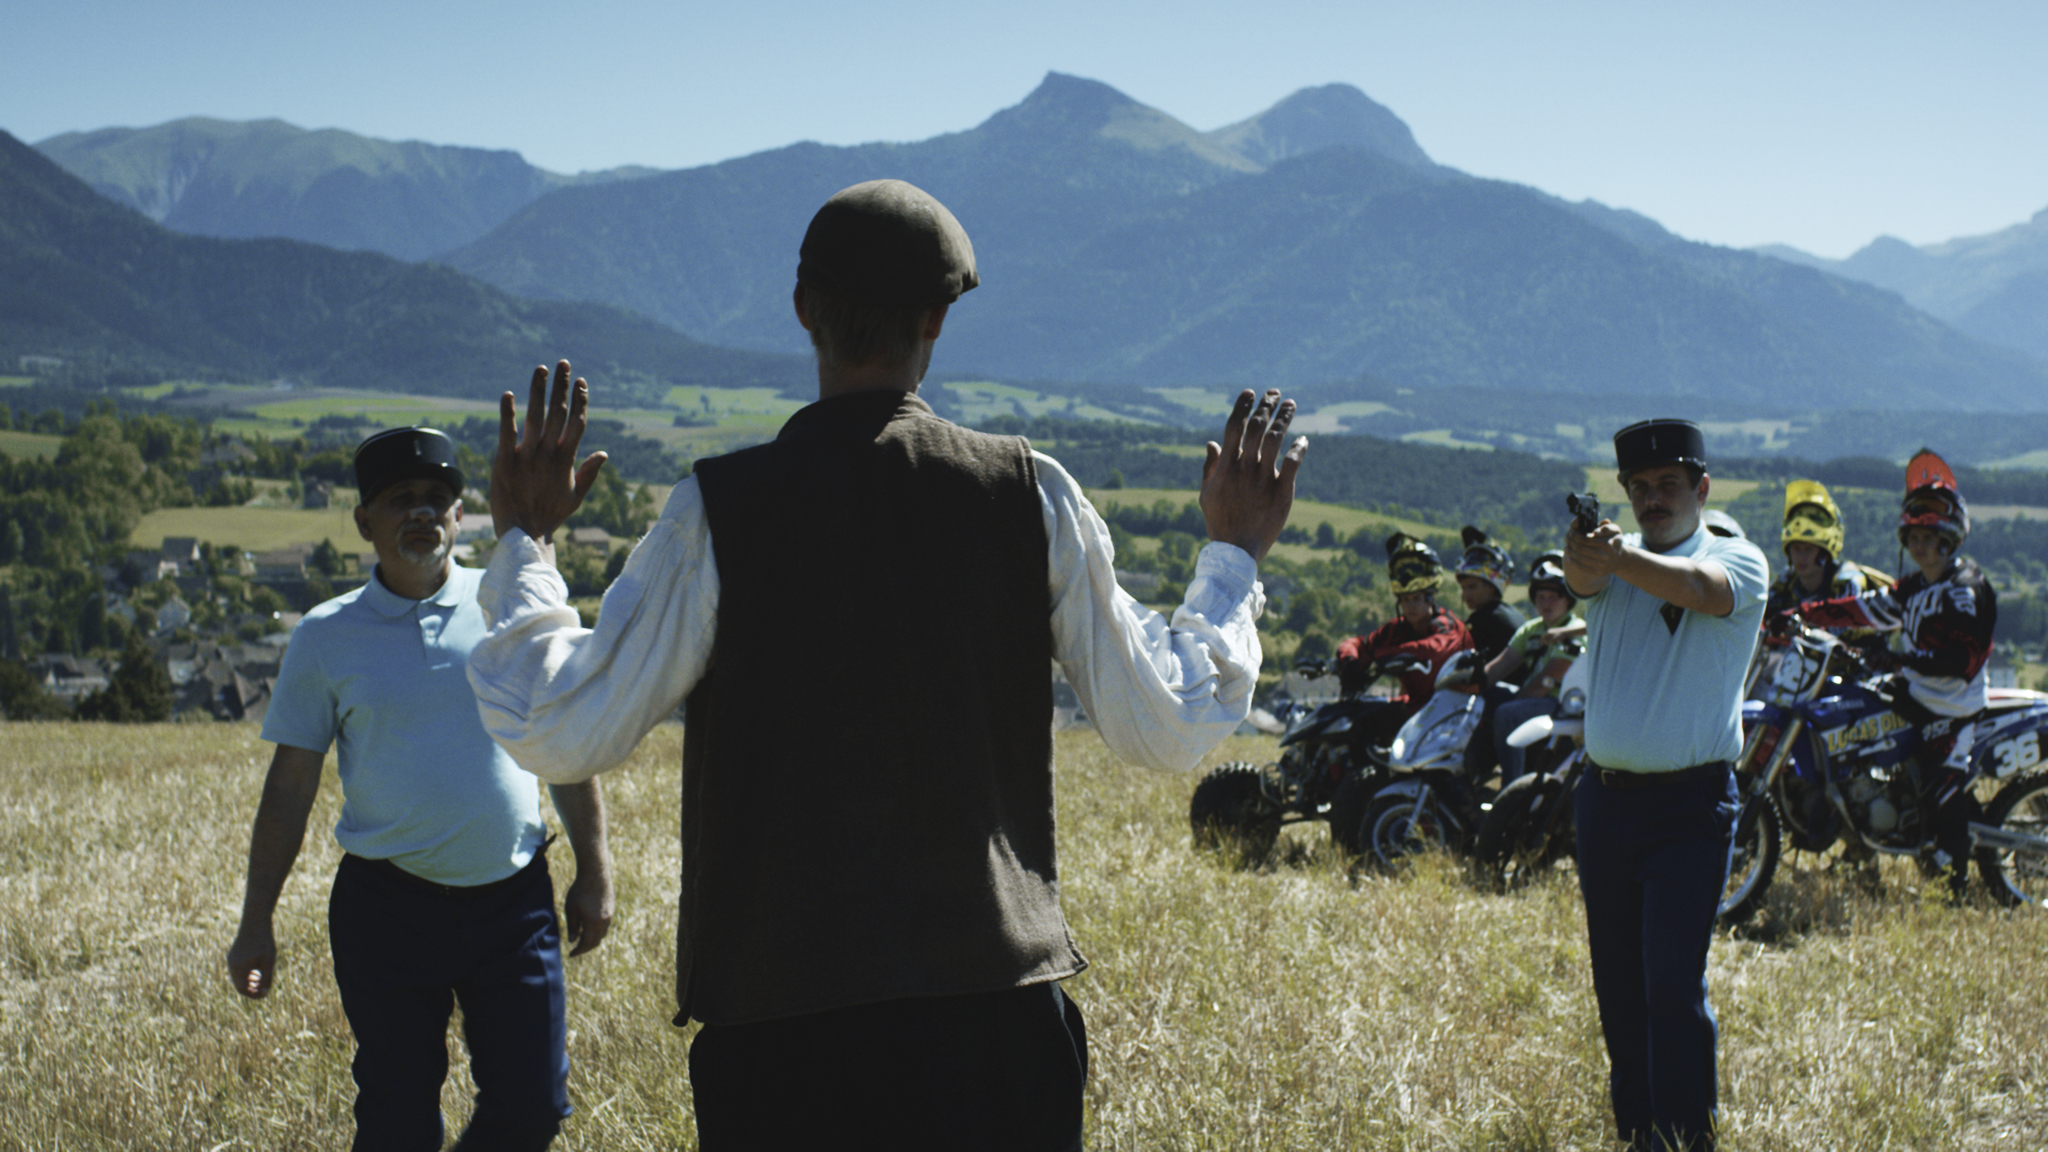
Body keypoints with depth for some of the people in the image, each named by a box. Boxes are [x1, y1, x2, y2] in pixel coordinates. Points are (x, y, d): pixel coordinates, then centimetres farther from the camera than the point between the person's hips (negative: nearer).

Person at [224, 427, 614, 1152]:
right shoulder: (326, 636, 2)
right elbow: (290, 784, 5)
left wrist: (593, 873, 9)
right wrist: (256, 922, 4)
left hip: (512, 900, 1)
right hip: (388, 906, -1)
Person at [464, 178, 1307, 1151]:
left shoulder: (717, 510, -5)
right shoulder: (1033, 495, 0)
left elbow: (558, 734, -1)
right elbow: (1167, 730, 7)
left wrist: (520, 542, 13)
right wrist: (1232, 557, 23)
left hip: (780, 1013, -1)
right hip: (998, 1003, 2)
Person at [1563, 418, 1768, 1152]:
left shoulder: (1739, 562, -1)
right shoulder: (1615, 557, 8)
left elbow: (1694, 586, -24)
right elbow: (1582, 578, -16)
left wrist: (1621, 558, -43)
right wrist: (1581, 554, -42)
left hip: (1689, 804, -4)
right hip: (1605, 797, 4)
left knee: (1674, 986, -13)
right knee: (1618, 985, 10)